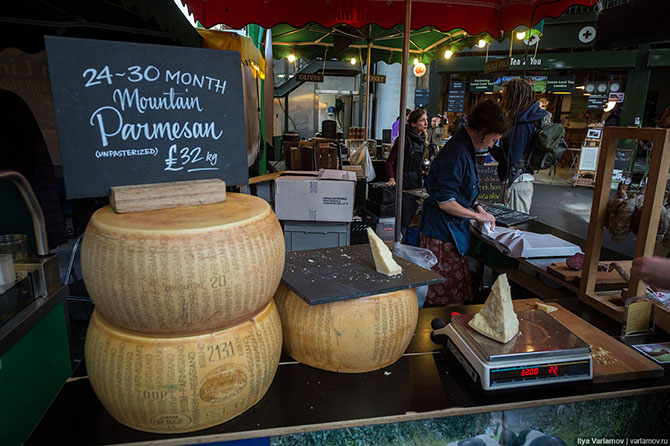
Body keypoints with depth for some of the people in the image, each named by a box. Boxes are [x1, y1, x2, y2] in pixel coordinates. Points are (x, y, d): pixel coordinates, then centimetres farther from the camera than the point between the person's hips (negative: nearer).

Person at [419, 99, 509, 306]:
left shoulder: (465, 148, 12)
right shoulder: (457, 154, -21)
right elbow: (445, 202, -23)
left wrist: (478, 207, 10)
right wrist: (478, 215, -11)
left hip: (452, 227, 10)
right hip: (443, 231, -10)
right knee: (452, 300, -4)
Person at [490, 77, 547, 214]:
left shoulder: (522, 125, -20)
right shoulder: (532, 118, 11)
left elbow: (510, 159, -21)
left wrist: (490, 146, -11)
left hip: (517, 184, -10)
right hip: (525, 181, 10)